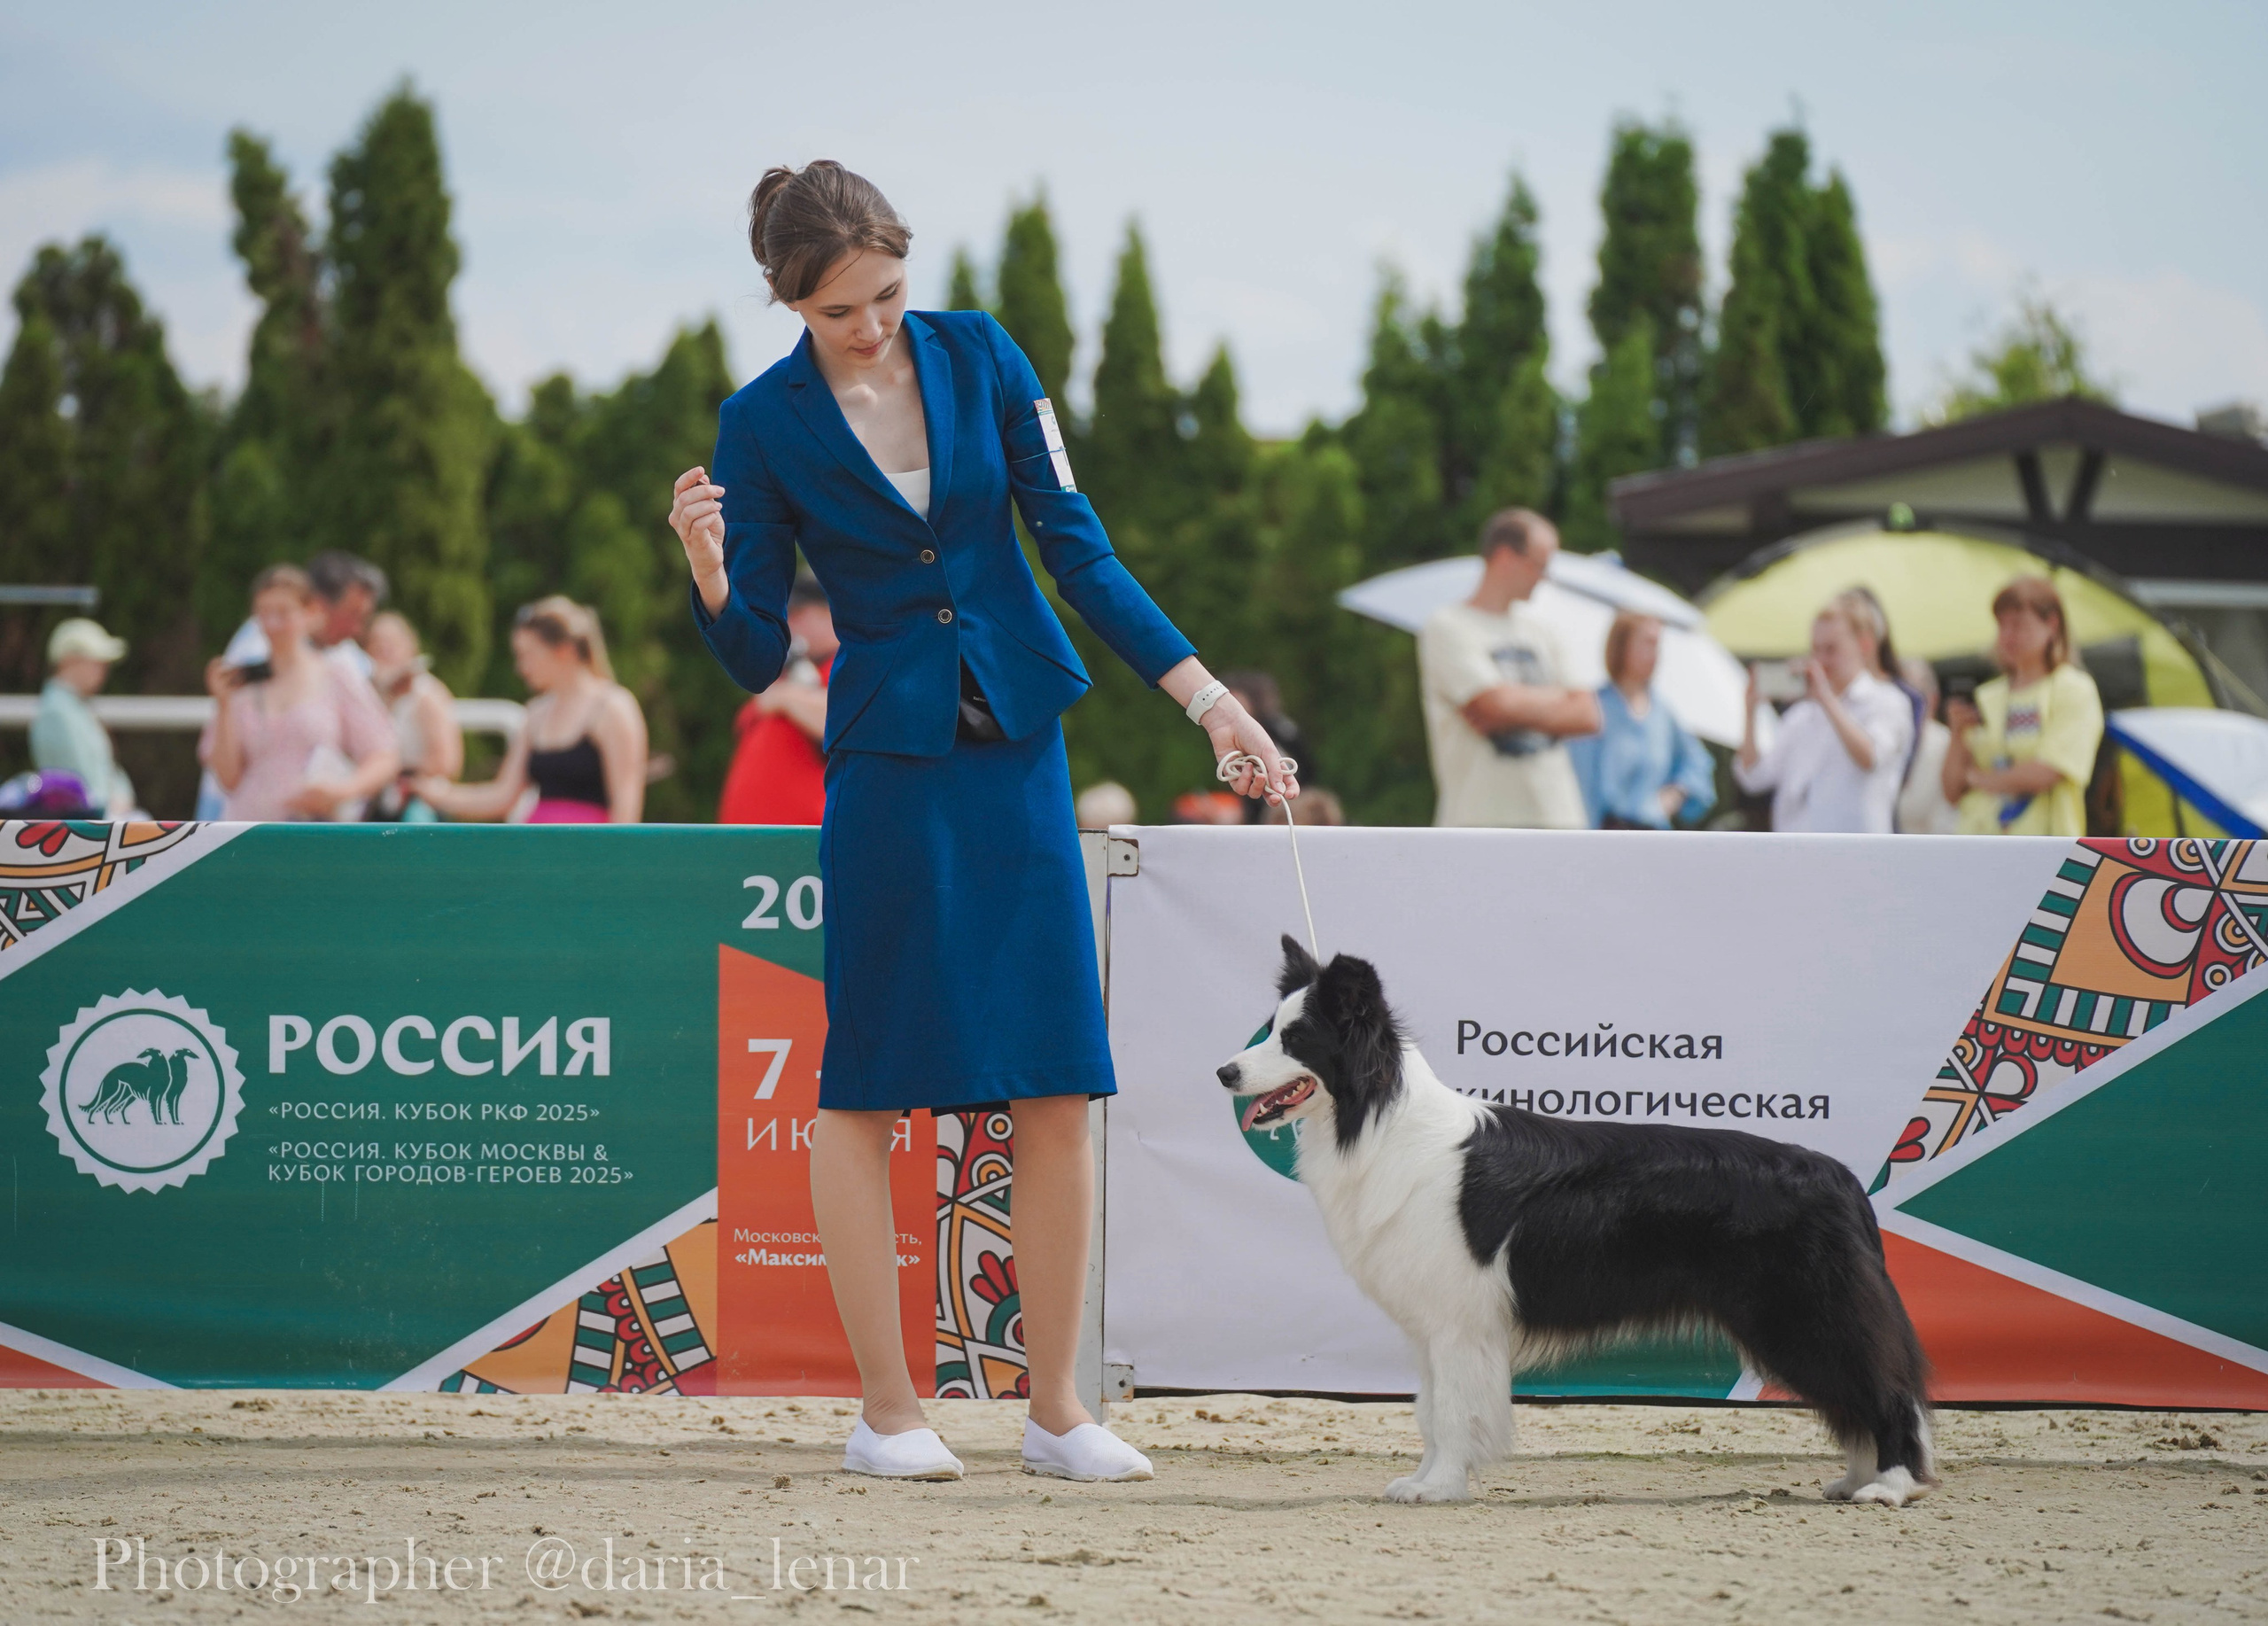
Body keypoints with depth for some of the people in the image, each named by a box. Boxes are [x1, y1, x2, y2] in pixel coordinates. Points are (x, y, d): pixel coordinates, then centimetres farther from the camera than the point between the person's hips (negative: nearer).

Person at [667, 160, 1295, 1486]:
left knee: (1059, 1088, -1)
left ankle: (1057, 1410, 7)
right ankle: (888, 1410, 9)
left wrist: (1208, 696, -3)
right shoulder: (765, 425, -3)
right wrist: (709, 570, -22)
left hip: (1020, 745, 2)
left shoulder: (978, 355, 2)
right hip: (889, 764, -2)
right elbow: (757, 658, -1)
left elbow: (1077, 546, 4)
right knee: (865, 1085, -1)